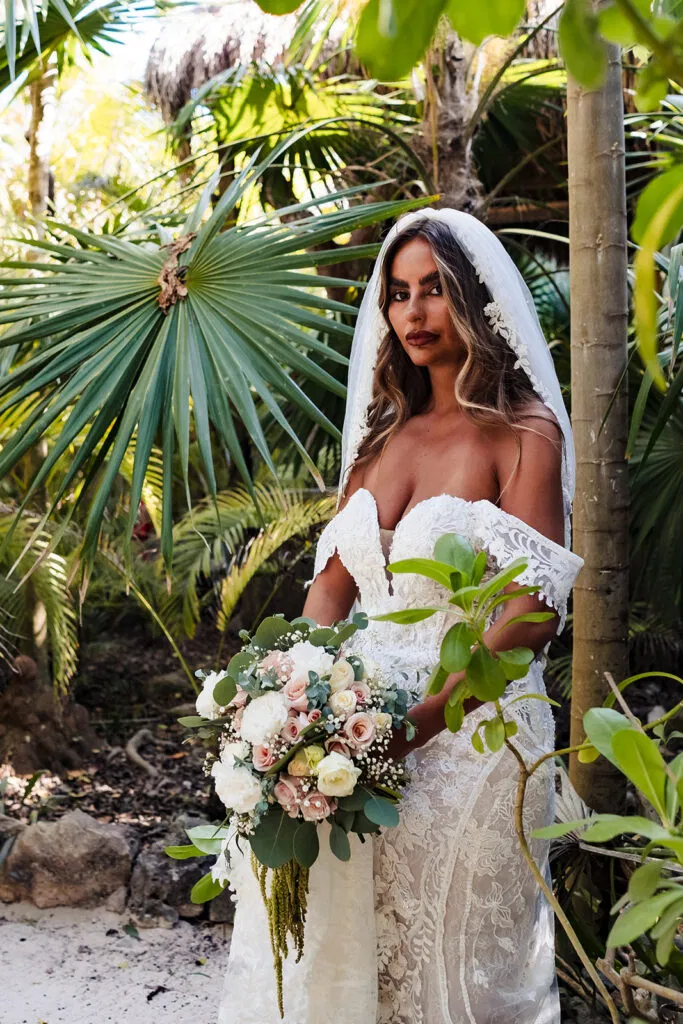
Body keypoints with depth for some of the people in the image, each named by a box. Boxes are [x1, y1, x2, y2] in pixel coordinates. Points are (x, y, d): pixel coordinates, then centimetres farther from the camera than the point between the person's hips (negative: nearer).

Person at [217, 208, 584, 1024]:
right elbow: (333, 580, 10)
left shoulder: (524, 433, -4)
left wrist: (426, 715, -22)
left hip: (471, 728, -5)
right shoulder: (383, 434, 14)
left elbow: (534, 611, -12)